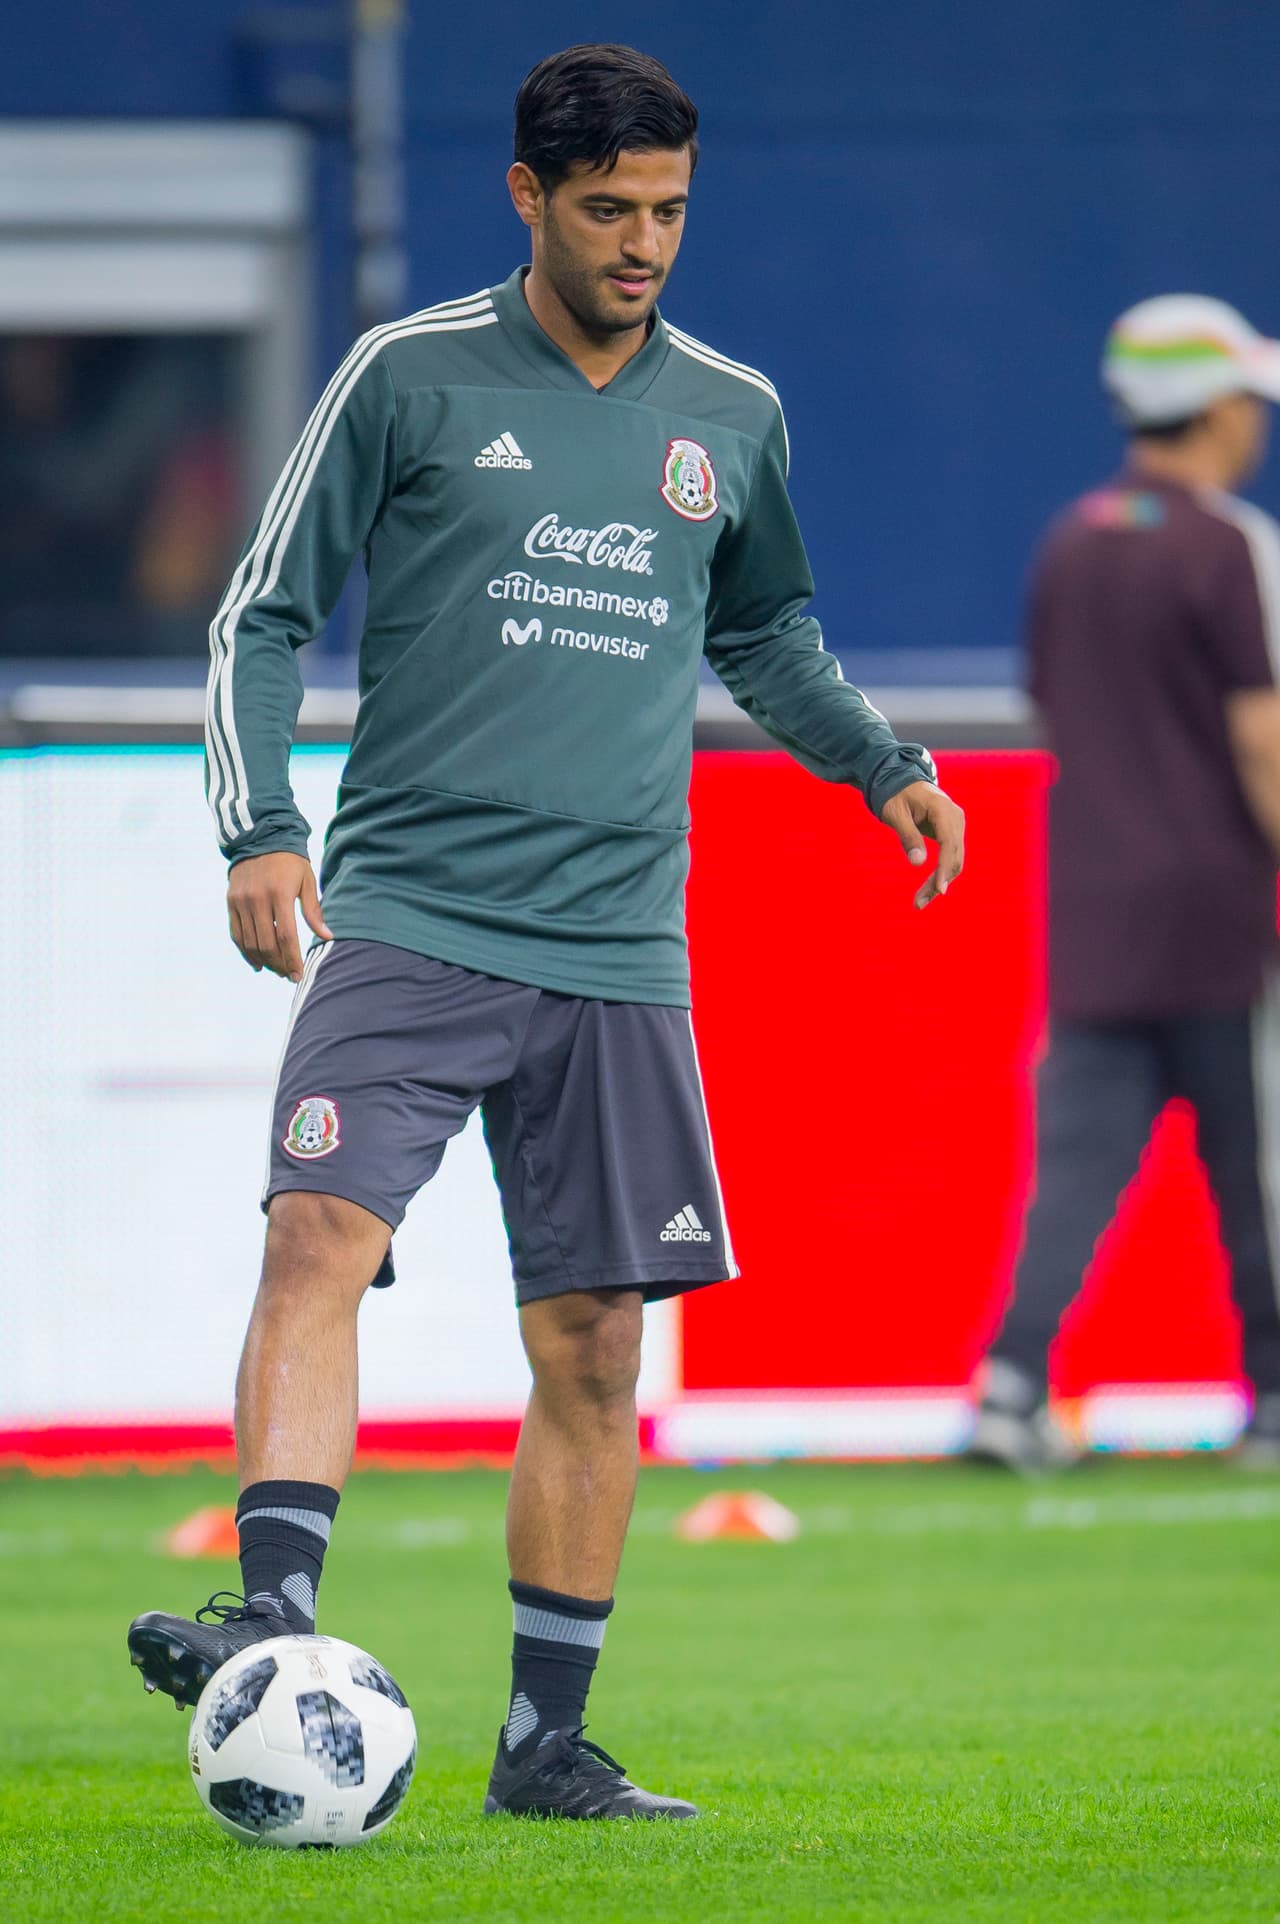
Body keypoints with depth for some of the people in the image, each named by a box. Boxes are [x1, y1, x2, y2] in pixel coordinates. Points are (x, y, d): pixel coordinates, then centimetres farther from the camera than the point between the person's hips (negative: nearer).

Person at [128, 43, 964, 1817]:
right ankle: (275, 1617, -30)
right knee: (322, 1234, -23)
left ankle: (548, 1737, 12)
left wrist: (883, 764, 14)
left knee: (593, 1341, 3)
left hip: (617, 951, 3)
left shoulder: (731, 415, 10)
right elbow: (265, 613, 3)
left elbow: (767, 636, 28)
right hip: (407, 919, -3)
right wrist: (259, 828, -9)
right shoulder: (411, 377, 0)